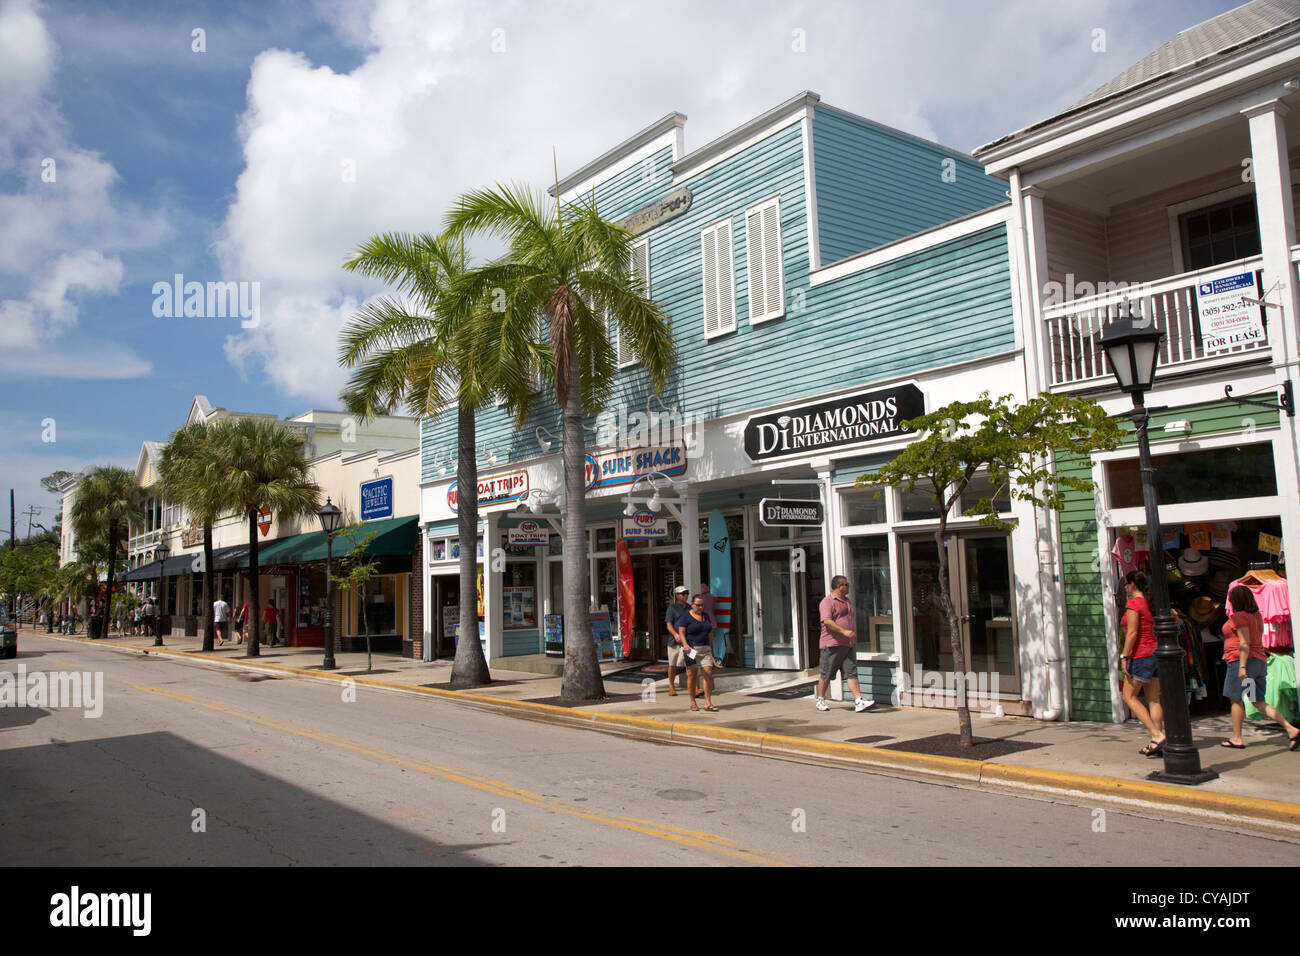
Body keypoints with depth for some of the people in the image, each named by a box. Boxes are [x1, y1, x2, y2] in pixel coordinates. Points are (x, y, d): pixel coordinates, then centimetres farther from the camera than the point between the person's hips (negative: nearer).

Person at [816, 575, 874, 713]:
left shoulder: (846, 601, 19)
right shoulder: (827, 602, -10)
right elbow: (827, 621, -22)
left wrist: (853, 637, 24)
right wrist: (844, 631, -27)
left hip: (848, 644, 7)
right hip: (832, 644, -7)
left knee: (851, 673, -3)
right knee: (826, 674, 4)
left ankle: (859, 702, -10)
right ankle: (820, 700, 18)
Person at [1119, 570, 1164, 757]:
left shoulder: (1133, 604, -10)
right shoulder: (1149, 604, 14)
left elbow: (1132, 633, -17)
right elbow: (1155, 630, 16)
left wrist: (1124, 657, -15)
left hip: (1141, 654, -8)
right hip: (1155, 652, 8)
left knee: (1129, 696, 0)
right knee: (1153, 699, 7)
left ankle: (1157, 735, -10)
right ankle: (1157, 744, 6)